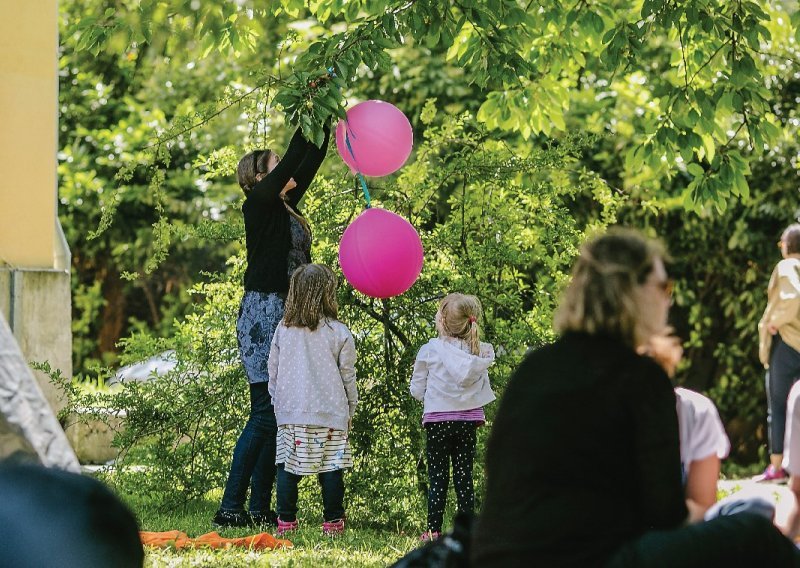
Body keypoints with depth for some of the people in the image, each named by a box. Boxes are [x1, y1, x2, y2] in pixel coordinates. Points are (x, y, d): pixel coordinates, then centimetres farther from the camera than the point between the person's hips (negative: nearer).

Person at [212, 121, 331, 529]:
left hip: (288, 313, 9)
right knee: (265, 413, -11)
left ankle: (259, 509, 8)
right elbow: (292, 160, -16)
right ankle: (230, 508, -9)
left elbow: (311, 160, 16)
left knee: (277, 415, 6)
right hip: (263, 310, -9)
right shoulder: (258, 205, -6)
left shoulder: (286, 205, 16)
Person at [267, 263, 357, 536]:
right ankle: (333, 521, 2)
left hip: (290, 413, 2)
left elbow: (273, 372, 9)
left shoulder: (283, 330, 3)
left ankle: (286, 521, 4)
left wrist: (278, 402, 22)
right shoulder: (339, 333, -3)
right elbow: (348, 377, 3)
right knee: (331, 467, 2)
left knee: (288, 466, 5)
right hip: (330, 413, -2)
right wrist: (350, 410, 14)